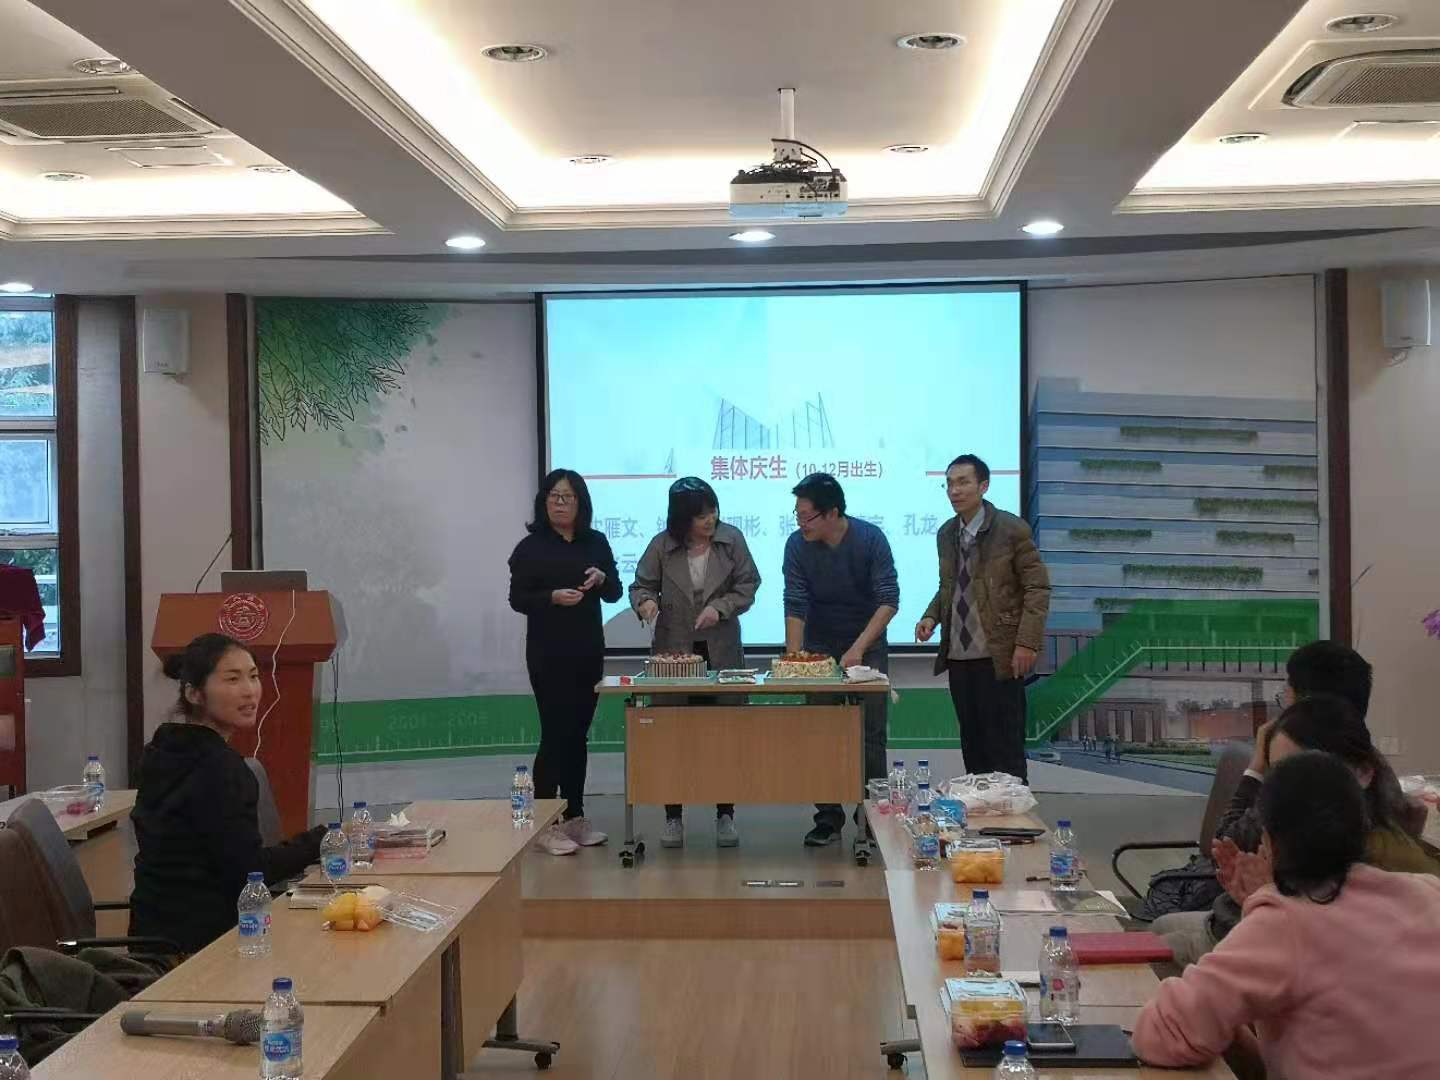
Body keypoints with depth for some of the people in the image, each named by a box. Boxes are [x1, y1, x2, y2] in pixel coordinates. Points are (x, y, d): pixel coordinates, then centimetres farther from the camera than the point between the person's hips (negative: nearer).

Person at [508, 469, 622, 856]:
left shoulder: (596, 543, 8)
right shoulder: (531, 547, -5)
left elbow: (615, 592, 8)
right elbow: (517, 599, -7)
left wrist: (602, 579, -14)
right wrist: (553, 597, -24)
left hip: (589, 653, 5)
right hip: (549, 656, -5)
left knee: (578, 734, 10)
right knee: (554, 734, -6)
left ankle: (575, 817, 19)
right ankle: (544, 826, 0)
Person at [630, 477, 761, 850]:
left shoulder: (732, 539, -3)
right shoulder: (661, 546, -5)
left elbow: (747, 585, 1)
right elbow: (641, 585, 3)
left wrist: (721, 607, -14)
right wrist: (646, 602, -19)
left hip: (722, 652, 0)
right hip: (673, 652, 0)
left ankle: (725, 816, 13)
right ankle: (673, 817, 13)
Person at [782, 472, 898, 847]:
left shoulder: (870, 539, -18)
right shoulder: (797, 545, -14)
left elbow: (889, 601, -21)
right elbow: (795, 606, -15)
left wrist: (858, 649, -28)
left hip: (867, 645, -1)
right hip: (819, 647, 1)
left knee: (870, 735, -1)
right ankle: (828, 818, 6)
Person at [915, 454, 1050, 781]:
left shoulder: (1011, 530, -7)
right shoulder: (946, 534, 11)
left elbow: (1037, 588, -8)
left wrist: (1027, 643, -16)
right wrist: (932, 617, 2)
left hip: (999, 656, -6)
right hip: (958, 655, 6)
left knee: (1004, 746, -3)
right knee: (972, 745, 9)